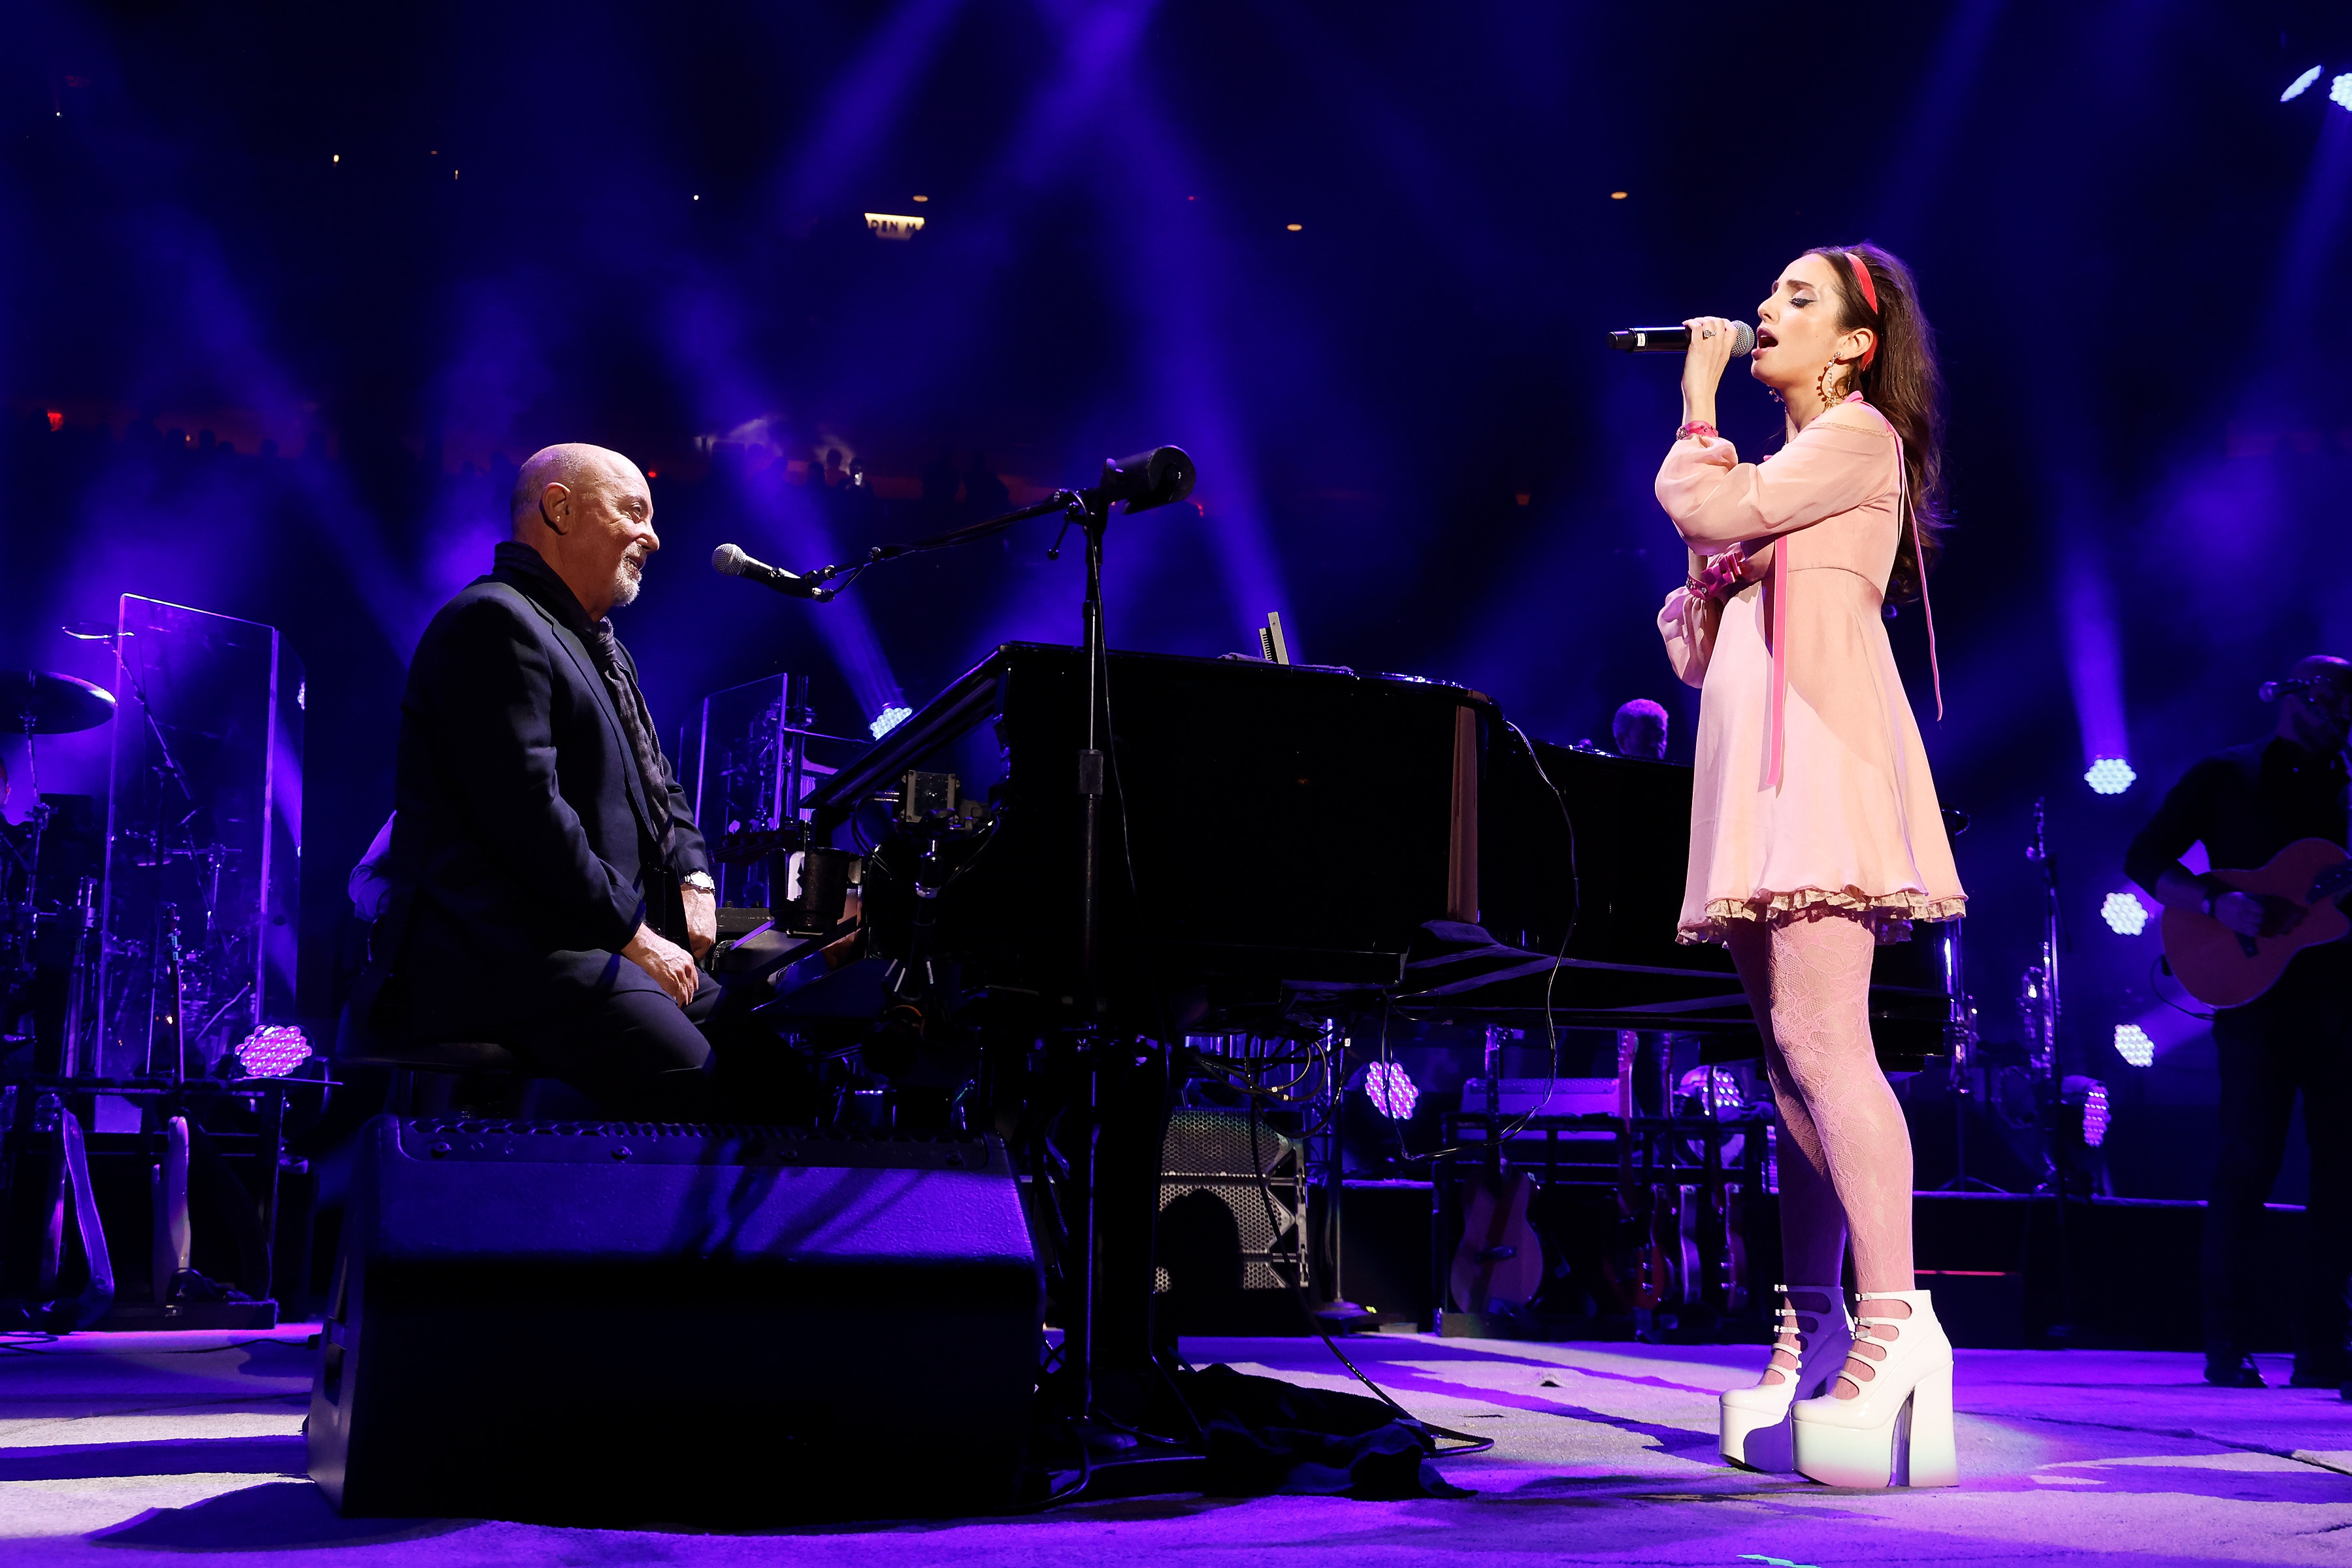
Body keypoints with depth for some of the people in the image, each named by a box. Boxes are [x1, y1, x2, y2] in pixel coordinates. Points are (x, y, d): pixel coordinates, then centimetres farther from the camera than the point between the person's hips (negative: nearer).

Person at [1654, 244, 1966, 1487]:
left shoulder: (1859, 433, 4)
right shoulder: (1783, 466, 30)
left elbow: (1706, 507, -10)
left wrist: (1698, 402, 6)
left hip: (1819, 752, -9)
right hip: (1760, 774, 9)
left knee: (1819, 1038, -22)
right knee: (1792, 1054, 5)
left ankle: (1895, 1326, -26)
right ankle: (1812, 1331, 7)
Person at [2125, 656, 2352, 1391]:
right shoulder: (2225, 775, 6)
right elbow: (2144, 859, -1)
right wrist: (2215, 903, -16)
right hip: (2256, 991, -5)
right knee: (2249, 1157, -9)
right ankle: (2227, 1345, -3)